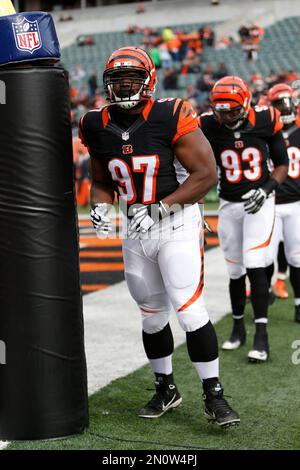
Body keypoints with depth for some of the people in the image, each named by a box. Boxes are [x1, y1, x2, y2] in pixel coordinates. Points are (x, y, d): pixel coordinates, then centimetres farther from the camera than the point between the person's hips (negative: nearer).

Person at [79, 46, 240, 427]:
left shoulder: (170, 117, -14)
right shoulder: (98, 127, 2)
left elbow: (206, 174, -14)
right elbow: (101, 182, 16)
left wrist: (159, 209, -19)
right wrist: (100, 206, -6)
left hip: (177, 224, -5)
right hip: (136, 231, 5)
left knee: (190, 309, -12)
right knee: (152, 315, 14)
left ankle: (213, 396, 2)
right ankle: (165, 389, 31)